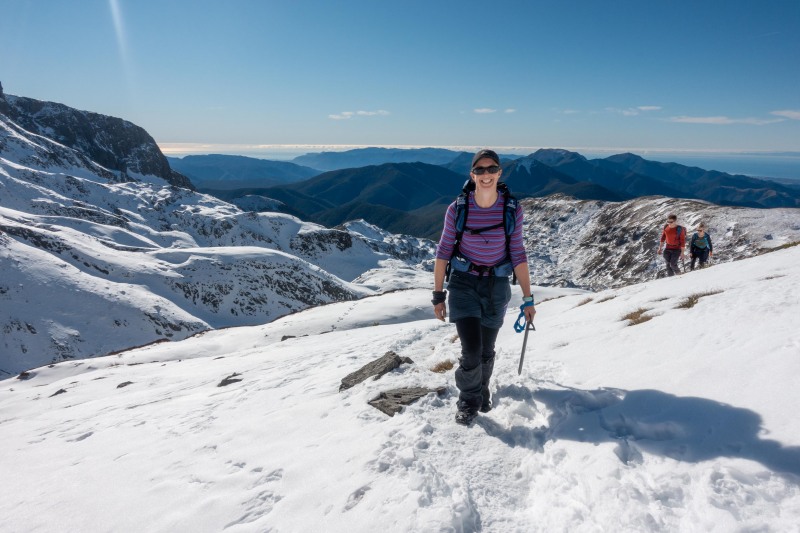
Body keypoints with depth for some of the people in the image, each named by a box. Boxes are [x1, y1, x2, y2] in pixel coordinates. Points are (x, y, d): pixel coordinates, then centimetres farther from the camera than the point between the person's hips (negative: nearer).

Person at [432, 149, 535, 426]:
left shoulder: (512, 210, -8)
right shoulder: (457, 209, -11)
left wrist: (527, 298, -3)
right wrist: (438, 295, -2)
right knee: (471, 350, -10)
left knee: (486, 351, 13)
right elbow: (443, 252, -4)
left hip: (496, 287, 2)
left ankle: (482, 392, 44)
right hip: (464, 284, -1)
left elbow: (518, 255, -2)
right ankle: (469, 400, 19)